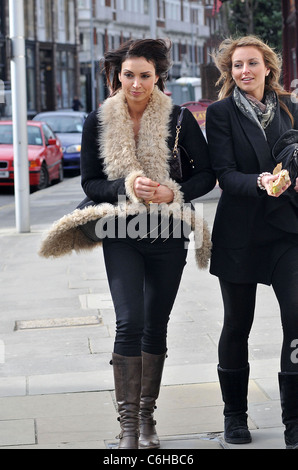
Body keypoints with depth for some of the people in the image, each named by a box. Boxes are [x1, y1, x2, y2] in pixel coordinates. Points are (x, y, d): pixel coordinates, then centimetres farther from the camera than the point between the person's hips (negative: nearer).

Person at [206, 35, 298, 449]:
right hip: (239, 232, -2)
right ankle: (235, 415, 25)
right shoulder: (220, 113, -2)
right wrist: (260, 182, -28)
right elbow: (225, 174, -10)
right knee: (237, 325, 9)